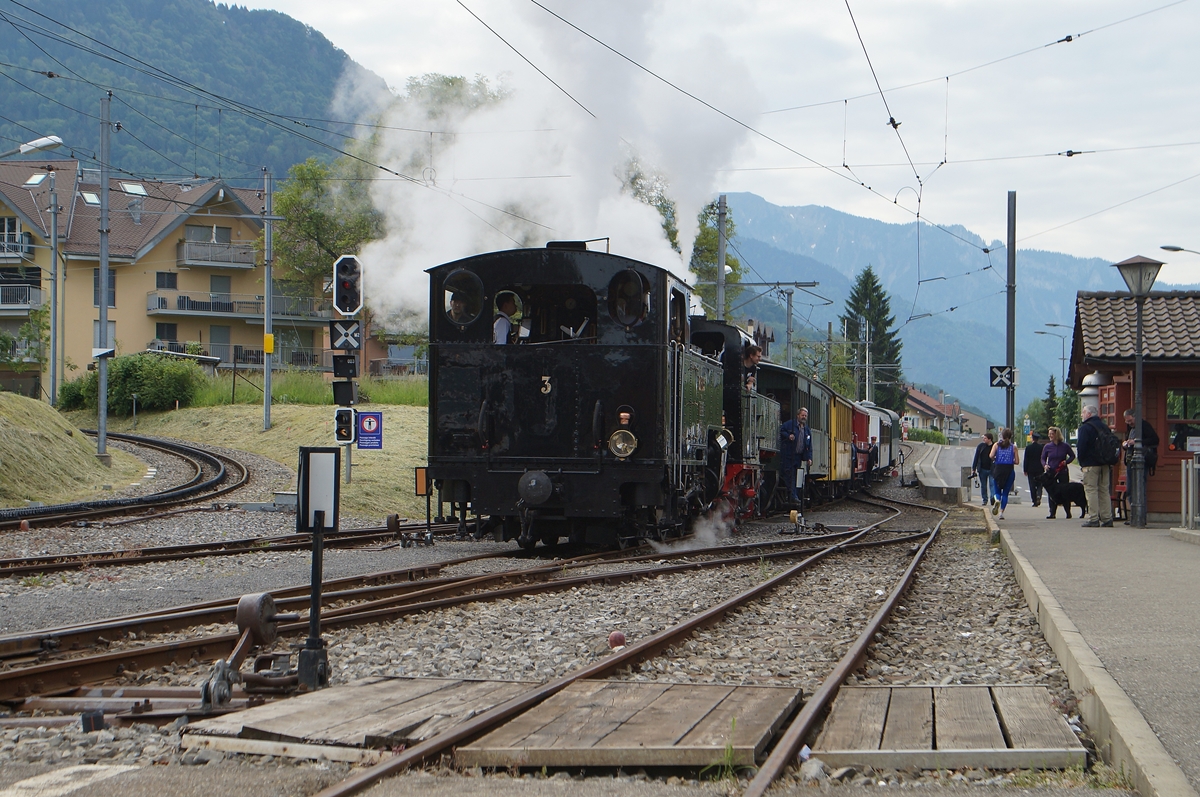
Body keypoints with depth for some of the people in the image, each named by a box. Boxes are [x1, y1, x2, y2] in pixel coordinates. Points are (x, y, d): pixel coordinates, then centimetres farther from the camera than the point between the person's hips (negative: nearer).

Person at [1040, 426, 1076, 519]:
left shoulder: (1065, 446, -3)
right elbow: (1043, 459, 9)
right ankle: (1052, 513, 5)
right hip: (1051, 472, 2)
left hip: (1062, 472, -2)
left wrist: (1066, 461, -9)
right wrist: (1045, 465, -12)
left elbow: (1072, 456, 8)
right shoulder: (1047, 447, 1)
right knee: (1051, 493, -1)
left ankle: (1068, 513, 11)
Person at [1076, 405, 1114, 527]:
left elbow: (1081, 447, -14)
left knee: (1091, 490, -5)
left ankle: (1093, 518, -10)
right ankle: (1107, 518, 7)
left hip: (1090, 464, -7)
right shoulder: (1105, 427, 14)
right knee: (1104, 491, 9)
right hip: (1105, 464, 7)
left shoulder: (1084, 428, -9)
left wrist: (1081, 461, -2)